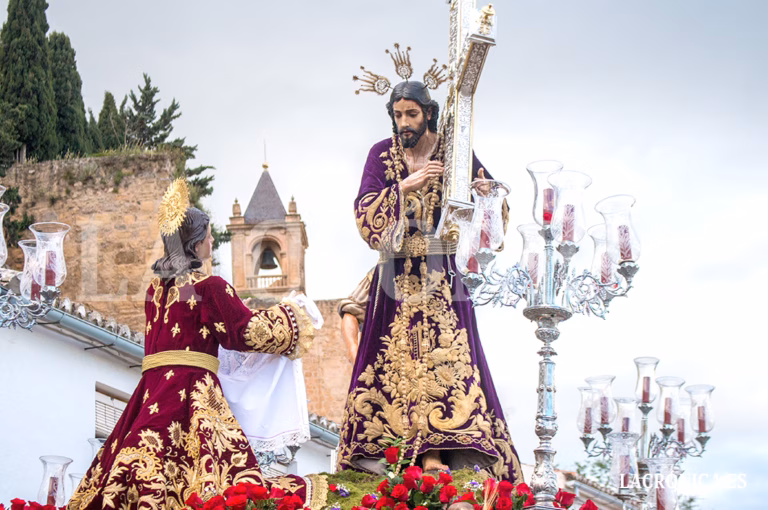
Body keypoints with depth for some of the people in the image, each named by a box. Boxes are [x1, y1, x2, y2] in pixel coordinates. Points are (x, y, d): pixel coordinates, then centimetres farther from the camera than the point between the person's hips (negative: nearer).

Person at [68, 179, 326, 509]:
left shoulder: (156, 287, 14)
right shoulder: (210, 287, -6)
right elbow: (245, 330, -1)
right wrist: (288, 317, 15)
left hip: (152, 389, 6)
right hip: (194, 391, -6)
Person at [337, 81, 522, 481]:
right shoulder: (382, 154, 5)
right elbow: (364, 211, -5)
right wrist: (405, 187, -18)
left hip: (442, 274, 0)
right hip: (396, 276, 1)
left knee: (444, 354, -9)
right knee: (394, 357, -3)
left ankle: (435, 451, -13)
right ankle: (377, 450, -1)